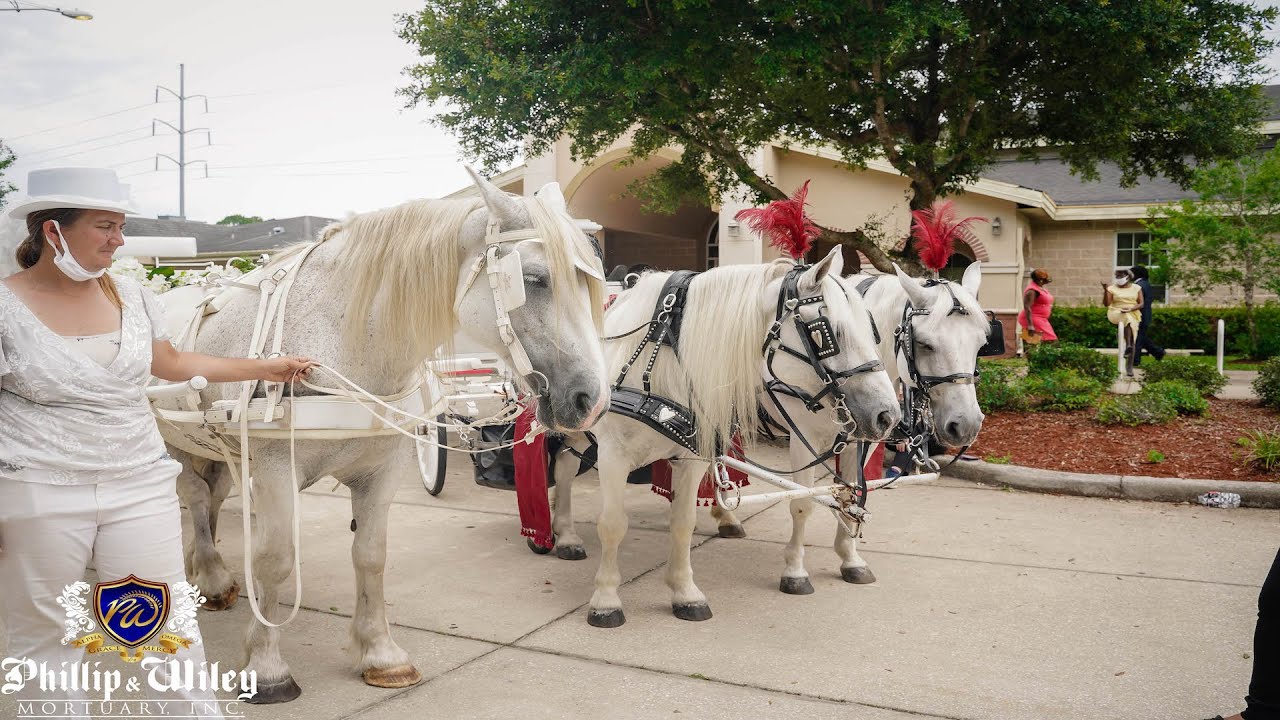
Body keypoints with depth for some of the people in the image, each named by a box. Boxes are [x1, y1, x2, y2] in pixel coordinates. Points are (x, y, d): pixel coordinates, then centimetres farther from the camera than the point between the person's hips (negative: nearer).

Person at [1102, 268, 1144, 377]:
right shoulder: (1112, 288, 5)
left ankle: (1129, 367, -13)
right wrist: (1105, 290, -17)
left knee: (1132, 339, -12)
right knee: (1127, 318, -37)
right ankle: (1128, 346, -40)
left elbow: (1141, 304, 4)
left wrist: (1130, 308, -15)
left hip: (1133, 315, 2)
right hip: (1116, 314, -2)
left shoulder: (1136, 288, 9)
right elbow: (1106, 304, -4)